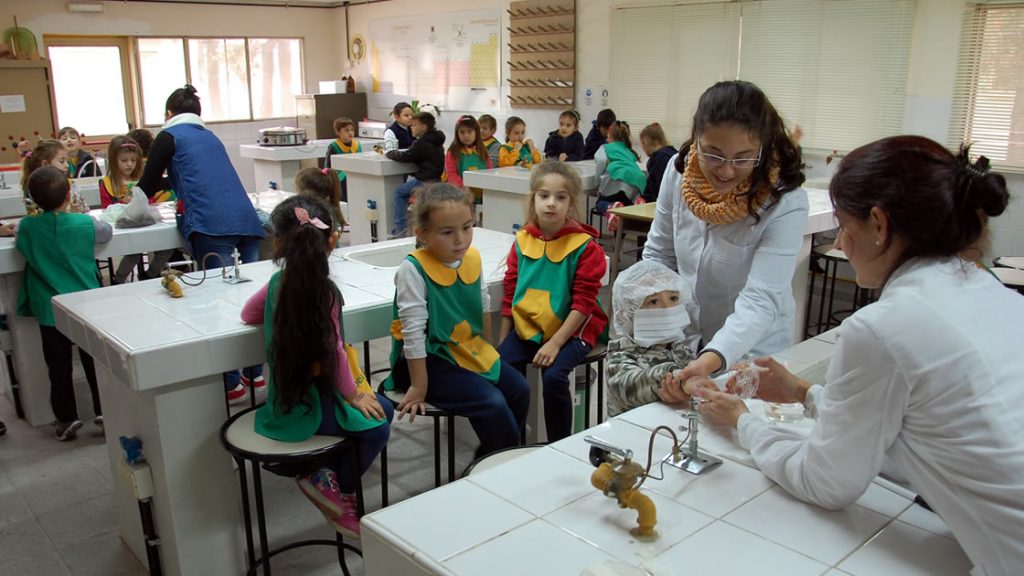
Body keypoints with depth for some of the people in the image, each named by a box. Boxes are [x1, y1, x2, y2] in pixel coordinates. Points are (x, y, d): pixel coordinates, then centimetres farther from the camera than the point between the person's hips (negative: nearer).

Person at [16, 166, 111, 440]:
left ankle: (66, 418, 15)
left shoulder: (27, 226, -9)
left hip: (49, 311, 1)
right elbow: (107, 232, 9)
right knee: (94, 361, 11)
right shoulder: (85, 223, -12)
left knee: (58, 367, 10)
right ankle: (103, 410, 15)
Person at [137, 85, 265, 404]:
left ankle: (232, 385, -2)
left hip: (212, 225, -6)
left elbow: (147, 185, 13)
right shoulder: (210, 136, 30)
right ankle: (255, 373, 16)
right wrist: (170, 184, 58)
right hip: (246, 219, 6)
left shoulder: (170, 135, 12)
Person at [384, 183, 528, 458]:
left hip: (471, 350, 8)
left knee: (519, 390, 3)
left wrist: (485, 353, 18)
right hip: (430, 360, -8)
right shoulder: (413, 269, -22)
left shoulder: (473, 258, -1)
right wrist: (419, 387, -18)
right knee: (492, 404, -19)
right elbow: (413, 332, -21)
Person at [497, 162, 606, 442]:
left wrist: (555, 343, -18)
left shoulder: (584, 246, -9)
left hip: (572, 329, -4)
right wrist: (503, 342, 8)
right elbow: (510, 293, 10)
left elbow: (583, 302, -11)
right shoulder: (522, 240, 5)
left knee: (553, 375, -27)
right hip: (527, 327, 5)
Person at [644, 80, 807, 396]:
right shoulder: (679, 170, -11)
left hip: (751, 353, -3)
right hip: (683, 345, 4)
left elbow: (760, 301, -30)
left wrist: (712, 359, -46)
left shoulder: (785, 202, -25)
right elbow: (658, 256, 1)